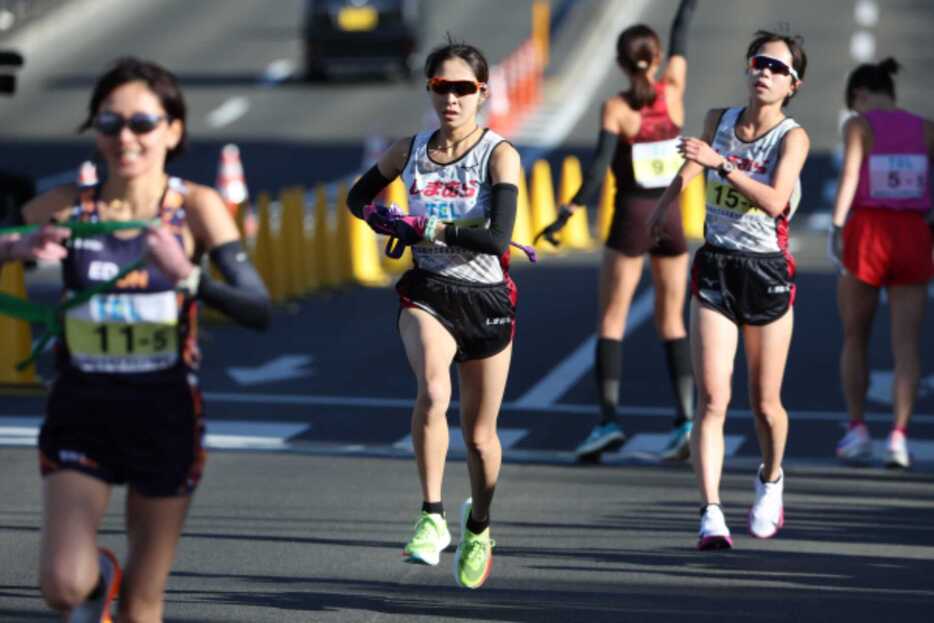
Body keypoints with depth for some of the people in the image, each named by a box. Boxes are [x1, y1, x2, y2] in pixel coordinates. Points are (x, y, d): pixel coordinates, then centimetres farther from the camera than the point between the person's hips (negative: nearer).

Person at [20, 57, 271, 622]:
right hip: (82, 412, 1)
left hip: (165, 416, -1)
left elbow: (258, 309, -17)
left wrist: (189, 277, -34)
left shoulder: (195, 208, -8)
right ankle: (99, 577, 20)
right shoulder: (66, 207, -4)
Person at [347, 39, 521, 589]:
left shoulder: (499, 155, -12)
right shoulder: (409, 152, 0)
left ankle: (478, 527, 39)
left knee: (480, 436, 11)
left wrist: (428, 229, -18)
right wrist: (390, 224, -1)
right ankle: (433, 518, -23)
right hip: (428, 295, 1)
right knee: (433, 393, -31)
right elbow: (359, 197, 19)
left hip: (487, 301, -1)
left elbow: (498, 241, -24)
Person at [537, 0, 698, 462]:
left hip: (631, 218, -3)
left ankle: (609, 419, -6)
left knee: (611, 321, 4)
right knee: (671, 323, 9)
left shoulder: (616, 108, -10)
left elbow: (600, 167, -19)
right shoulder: (673, 90, -2)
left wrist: (567, 213, -19)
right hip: (670, 219, 3)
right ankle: (685, 417, -3)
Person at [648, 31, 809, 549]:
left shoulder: (793, 137, -10)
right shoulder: (718, 120, 2)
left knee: (765, 404, 10)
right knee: (712, 399, -11)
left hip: (767, 273, -2)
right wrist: (664, 204, 38)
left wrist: (720, 163, -35)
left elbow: (775, 201, -27)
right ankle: (710, 514, -16)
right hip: (714, 269, 2)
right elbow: (693, 163, 25)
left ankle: (770, 479, 40)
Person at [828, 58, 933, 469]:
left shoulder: (859, 125, -2)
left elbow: (849, 176, -15)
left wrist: (836, 229, -19)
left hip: (868, 234, -2)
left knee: (855, 339, 15)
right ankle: (899, 436, -8)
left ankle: (857, 431, 15)